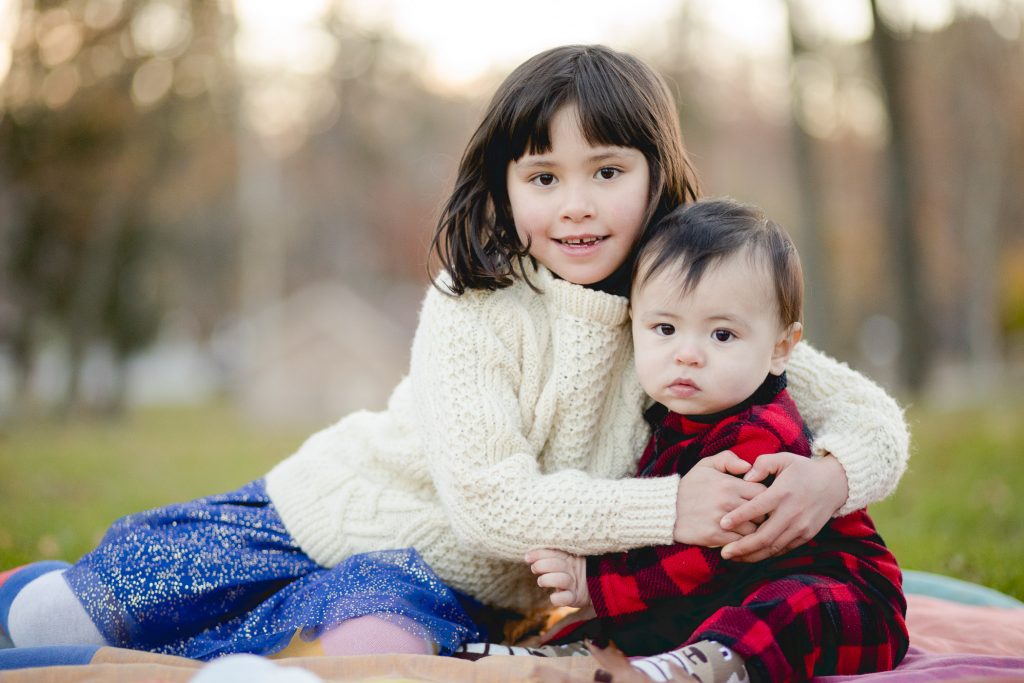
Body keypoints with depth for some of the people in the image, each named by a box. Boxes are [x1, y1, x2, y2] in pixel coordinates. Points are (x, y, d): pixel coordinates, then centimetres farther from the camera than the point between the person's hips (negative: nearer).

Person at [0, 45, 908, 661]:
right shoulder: (470, 308, -19)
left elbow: (873, 416, -9)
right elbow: (487, 500, -28)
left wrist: (830, 476, -32)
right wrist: (671, 506, -34)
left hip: (442, 585, 2)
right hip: (331, 511, -1)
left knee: (379, 638, -33)